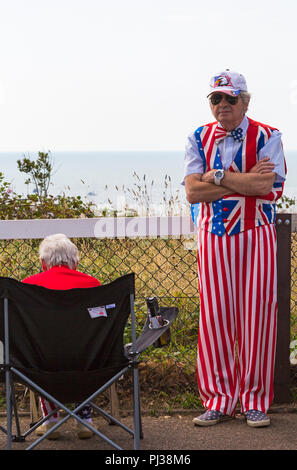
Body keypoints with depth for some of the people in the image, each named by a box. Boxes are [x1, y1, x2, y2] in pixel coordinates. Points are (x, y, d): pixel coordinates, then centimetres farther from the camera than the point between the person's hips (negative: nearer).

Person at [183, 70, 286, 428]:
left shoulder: (266, 137, 0)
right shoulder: (200, 139, 8)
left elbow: (265, 185, -15)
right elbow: (193, 192, -5)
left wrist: (219, 175, -11)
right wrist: (246, 180, -11)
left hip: (256, 236, -2)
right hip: (213, 237, 2)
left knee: (256, 317, -2)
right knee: (214, 317, 1)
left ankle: (255, 401, 8)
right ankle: (219, 401, 11)